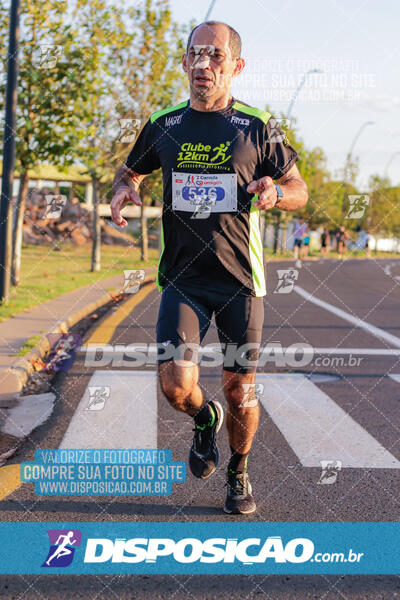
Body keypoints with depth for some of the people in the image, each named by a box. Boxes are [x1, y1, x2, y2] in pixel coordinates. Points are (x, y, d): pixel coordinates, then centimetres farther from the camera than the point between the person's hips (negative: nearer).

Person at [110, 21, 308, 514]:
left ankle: (238, 473, 33)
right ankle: (205, 419, 24)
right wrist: (123, 190, -2)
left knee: (240, 390, 5)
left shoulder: (256, 127, 1)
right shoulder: (163, 126, 6)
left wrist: (274, 192, -15)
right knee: (176, 385, -13)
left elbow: (299, 189, 8)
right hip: (182, 278, 1)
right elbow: (130, 172, 22)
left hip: (241, 279, -1)